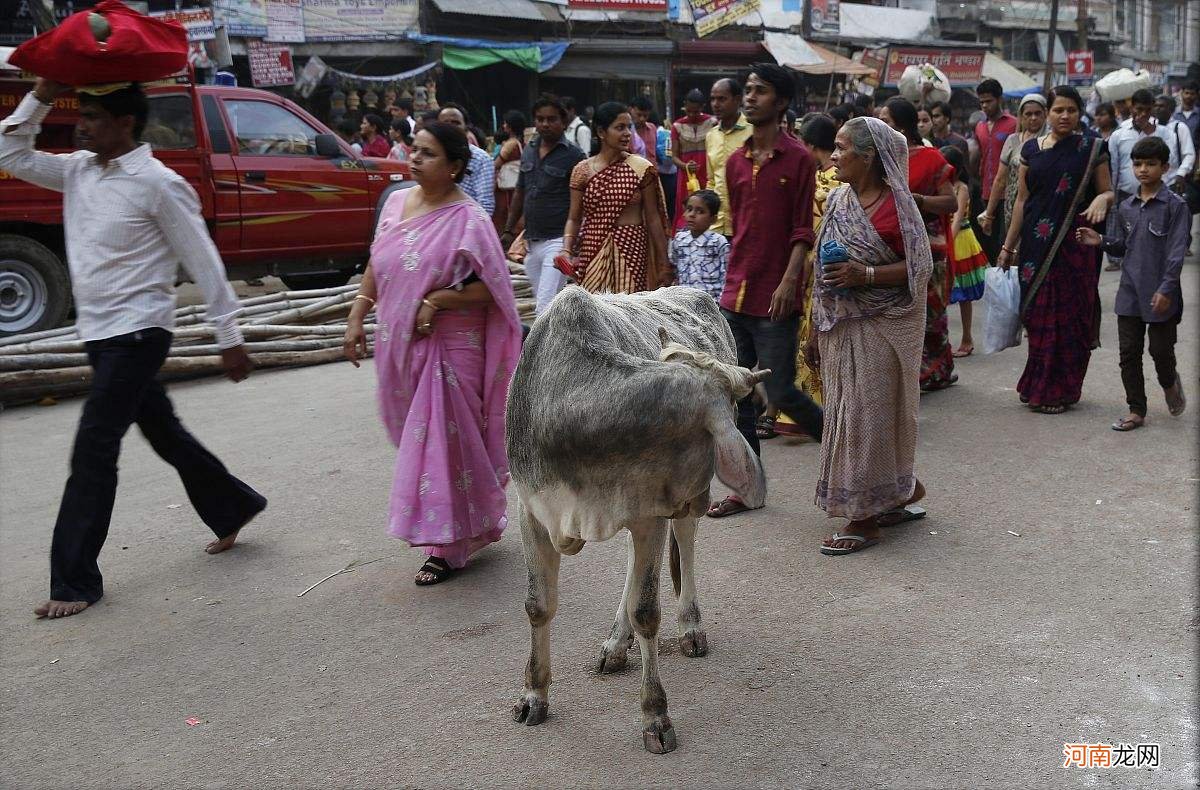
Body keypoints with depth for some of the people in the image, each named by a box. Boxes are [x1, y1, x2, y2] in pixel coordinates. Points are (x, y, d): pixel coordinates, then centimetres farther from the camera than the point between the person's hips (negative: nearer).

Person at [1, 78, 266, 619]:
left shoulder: (158, 184, -15)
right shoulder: (78, 170, 7)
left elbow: (203, 263, -12)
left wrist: (230, 338, -11)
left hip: (137, 333, -8)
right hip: (97, 332, 8)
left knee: (94, 451, -8)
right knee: (163, 434, 19)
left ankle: (75, 580, 0)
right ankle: (232, 508, 39)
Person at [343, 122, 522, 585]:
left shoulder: (467, 220, -14)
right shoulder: (396, 202, 6)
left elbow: (492, 287, -15)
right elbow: (377, 267, 13)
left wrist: (438, 299, -21)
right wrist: (357, 318, 9)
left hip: (447, 348, -7)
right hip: (398, 344, 7)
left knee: (443, 442, -2)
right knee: (415, 437, 17)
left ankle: (451, 547, 12)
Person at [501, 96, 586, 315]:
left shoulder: (573, 156, -7)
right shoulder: (528, 151, 12)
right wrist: (509, 230, 17)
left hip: (557, 241, -7)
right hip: (532, 241, 7)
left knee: (545, 307, -13)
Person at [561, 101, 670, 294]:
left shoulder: (641, 168, 2)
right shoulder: (583, 171, 5)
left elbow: (653, 219, 3)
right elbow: (574, 219, 6)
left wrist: (663, 264, 3)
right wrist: (567, 251, -12)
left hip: (631, 249, -1)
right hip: (593, 250, 1)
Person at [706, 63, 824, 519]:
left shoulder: (798, 159, -5)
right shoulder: (736, 161, 12)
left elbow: (802, 230, -9)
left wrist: (788, 281, -20)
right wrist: (735, 278, 15)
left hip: (774, 299, -6)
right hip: (735, 293, 6)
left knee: (780, 392, -5)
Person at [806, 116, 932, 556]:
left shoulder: (896, 205, -11)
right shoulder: (837, 200, 8)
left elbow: (920, 268, -12)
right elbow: (825, 271, 11)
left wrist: (866, 274, -23)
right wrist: (816, 330, 11)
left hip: (881, 328, -7)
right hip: (839, 326, 7)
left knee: (867, 416, -4)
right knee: (849, 413, 10)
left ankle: (865, 518, 6)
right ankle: (903, 491, 28)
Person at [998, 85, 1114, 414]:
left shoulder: (1092, 149, 3)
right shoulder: (1031, 149, 8)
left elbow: (1107, 191, 7)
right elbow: (1022, 200, 11)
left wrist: (1102, 200, -17)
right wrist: (1008, 246, 10)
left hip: (1076, 243, -2)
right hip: (1037, 244, 2)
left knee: (1069, 314, 0)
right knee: (1039, 313, 3)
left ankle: (1059, 390, 10)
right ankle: (1038, 385, 16)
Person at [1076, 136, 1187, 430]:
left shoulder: (1175, 205, -8)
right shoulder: (1126, 207, 9)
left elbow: (1177, 251, -13)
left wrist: (1166, 288, -19)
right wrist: (1101, 241, -2)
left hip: (1161, 295, -5)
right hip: (1130, 292, 5)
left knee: (1161, 350, 5)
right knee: (1129, 353, 6)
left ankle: (1170, 383, 38)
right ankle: (1136, 411, 15)